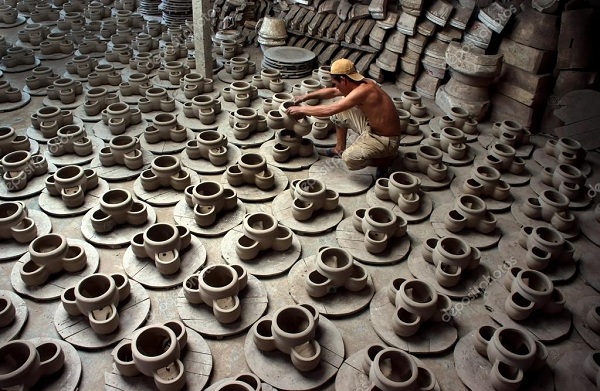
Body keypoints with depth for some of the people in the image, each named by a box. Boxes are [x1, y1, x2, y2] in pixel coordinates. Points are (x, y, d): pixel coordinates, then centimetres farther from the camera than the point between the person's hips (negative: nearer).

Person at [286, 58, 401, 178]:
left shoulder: (363, 90, -29)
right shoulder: (360, 84, -2)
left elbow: (329, 110, -29)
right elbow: (332, 92, 14)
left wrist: (301, 110, -18)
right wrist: (306, 97, 13)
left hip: (385, 140, -9)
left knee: (349, 159, -30)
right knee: (340, 111, 10)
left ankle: (384, 160, -3)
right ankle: (340, 149, 25)